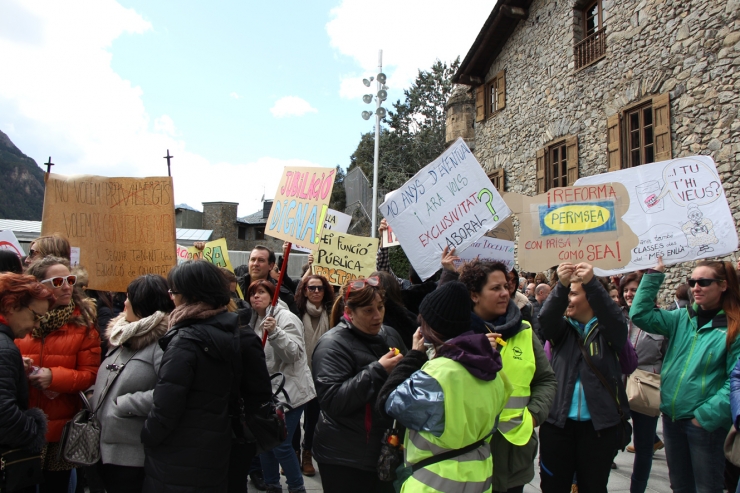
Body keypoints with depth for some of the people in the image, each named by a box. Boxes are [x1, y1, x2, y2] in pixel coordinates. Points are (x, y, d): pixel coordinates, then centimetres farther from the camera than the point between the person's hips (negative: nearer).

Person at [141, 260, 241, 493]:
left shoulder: (186, 341, -22)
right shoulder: (231, 332, 2)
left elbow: (165, 406, -21)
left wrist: (147, 437, -4)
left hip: (180, 458, -7)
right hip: (215, 447, 7)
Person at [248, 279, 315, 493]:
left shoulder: (286, 318, -13)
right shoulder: (256, 320, 10)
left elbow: (294, 353, -25)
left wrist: (275, 332, -35)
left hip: (289, 390, -7)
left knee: (280, 444, -6)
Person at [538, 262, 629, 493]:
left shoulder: (608, 331, 2)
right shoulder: (563, 329, 8)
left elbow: (616, 319, -20)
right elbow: (546, 317, -13)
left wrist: (592, 283, -34)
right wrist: (561, 285, -30)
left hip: (600, 425, -2)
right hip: (558, 423, 2)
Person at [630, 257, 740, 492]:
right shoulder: (681, 318, 5)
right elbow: (640, 314, -3)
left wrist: (707, 415, -16)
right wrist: (654, 275, -6)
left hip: (705, 422, -5)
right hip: (672, 415, 5)